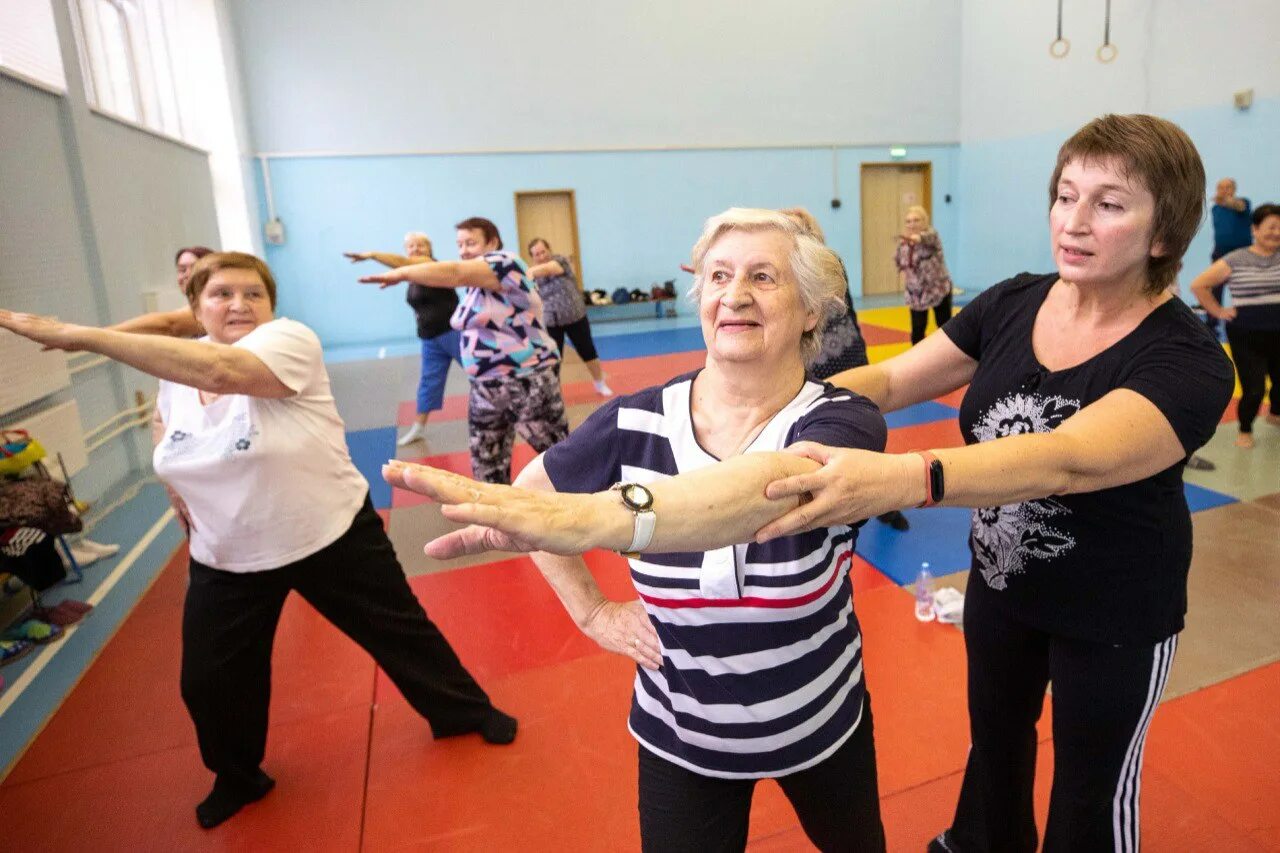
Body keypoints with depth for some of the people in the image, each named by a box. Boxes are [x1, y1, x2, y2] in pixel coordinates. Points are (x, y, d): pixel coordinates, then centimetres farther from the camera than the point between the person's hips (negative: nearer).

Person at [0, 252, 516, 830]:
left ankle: (465, 711, 35)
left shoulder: (290, 340, -20)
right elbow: (165, 418, 23)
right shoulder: (177, 369, 0)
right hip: (226, 558, 6)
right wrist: (173, 478, 7)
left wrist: (85, 337, -39)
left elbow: (219, 370, -40)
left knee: (399, 631, 9)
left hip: (331, 536, -5)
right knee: (209, 682, 14)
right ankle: (237, 778, 44)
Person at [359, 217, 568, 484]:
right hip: (485, 388, 8)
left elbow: (455, 273, -27)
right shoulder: (475, 284, 12)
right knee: (487, 467, 11)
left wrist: (400, 274, -28)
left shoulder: (505, 263, -14)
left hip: (527, 383, -8)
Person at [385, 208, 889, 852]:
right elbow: (528, 494, 0)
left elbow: (777, 482, -46)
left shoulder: (840, 420, -22)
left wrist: (598, 518, -63)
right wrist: (591, 611, -9)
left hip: (821, 723, 1)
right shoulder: (636, 423, -16)